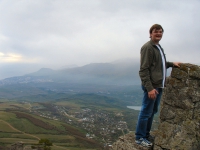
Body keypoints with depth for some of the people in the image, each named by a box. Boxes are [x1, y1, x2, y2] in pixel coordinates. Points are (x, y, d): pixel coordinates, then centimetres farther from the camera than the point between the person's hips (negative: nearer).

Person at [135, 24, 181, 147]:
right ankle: (140, 137, 11)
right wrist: (149, 88, -23)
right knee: (146, 112, -1)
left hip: (159, 86, 9)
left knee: (153, 111, 16)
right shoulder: (148, 47, -12)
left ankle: (146, 134, 29)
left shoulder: (159, 48, 16)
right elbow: (144, 70, -18)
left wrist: (171, 63, 13)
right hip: (152, 86, -9)